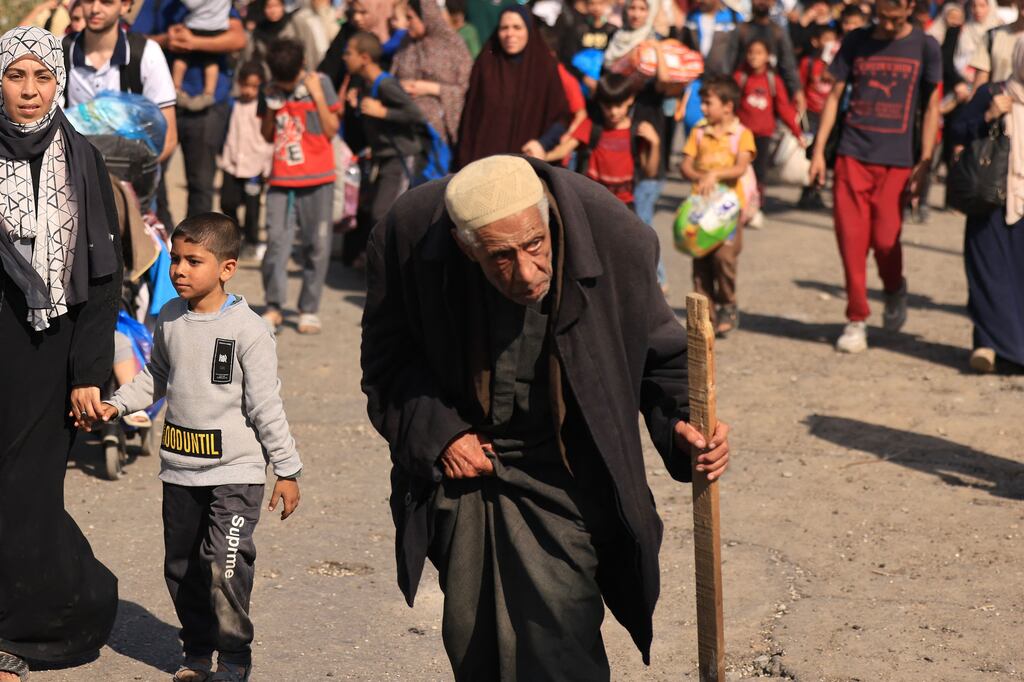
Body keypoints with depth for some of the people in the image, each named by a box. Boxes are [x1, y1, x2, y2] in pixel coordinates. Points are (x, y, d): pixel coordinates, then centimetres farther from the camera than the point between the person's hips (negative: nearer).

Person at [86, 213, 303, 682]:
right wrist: (115, 406, 5)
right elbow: (155, 378, 20)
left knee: (224, 565, -14)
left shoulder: (247, 330, -12)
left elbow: (266, 405, -10)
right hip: (179, 469, 6)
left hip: (235, 471, -6)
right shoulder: (170, 319, 5)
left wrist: (287, 469, -7)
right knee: (181, 566, 13)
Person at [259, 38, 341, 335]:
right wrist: (270, 107, -2)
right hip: (281, 178, 2)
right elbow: (267, 135, 13)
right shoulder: (272, 90, 9)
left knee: (317, 244, 1)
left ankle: (309, 310, 9)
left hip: (317, 179, -2)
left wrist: (317, 95, -12)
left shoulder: (320, 83, -1)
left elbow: (331, 130, -5)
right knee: (276, 240, -7)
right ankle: (274, 307, 1)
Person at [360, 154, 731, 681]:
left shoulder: (613, 237, -21)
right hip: (462, 455, 2)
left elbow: (658, 353, -3)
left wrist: (683, 420, -21)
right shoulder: (410, 233, -20)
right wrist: (438, 431, -15)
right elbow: (387, 357, -3)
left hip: (563, 478, -2)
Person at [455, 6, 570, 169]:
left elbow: (561, 118, 6)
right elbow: (470, 115, 6)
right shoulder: (485, 65, 5)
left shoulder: (545, 67, 2)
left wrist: (543, 143, -12)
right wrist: (465, 163, 1)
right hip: (484, 159, 1)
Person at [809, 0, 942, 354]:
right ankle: (857, 321, 7)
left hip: (896, 159, -2)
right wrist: (818, 151, 4)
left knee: (885, 239, -6)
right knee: (851, 239, -3)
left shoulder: (924, 47, 2)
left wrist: (924, 162, -4)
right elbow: (834, 95, 10)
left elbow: (931, 107, 3)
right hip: (853, 153, 2)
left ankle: (895, 292, 26)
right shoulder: (856, 42, 7)